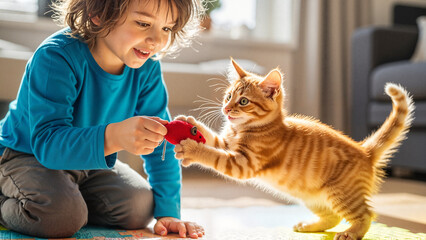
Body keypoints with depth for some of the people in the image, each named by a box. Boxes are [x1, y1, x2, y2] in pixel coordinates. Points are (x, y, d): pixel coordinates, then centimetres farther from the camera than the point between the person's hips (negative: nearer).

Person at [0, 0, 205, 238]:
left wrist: (167, 212, -14)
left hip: (91, 160, 6)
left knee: (139, 207, -10)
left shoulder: (147, 68, -15)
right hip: (27, 154, -5)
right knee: (62, 214, -30)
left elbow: (161, 146, -9)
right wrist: (115, 136, -58)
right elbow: (46, 143, -40)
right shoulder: (56, 58, -31)